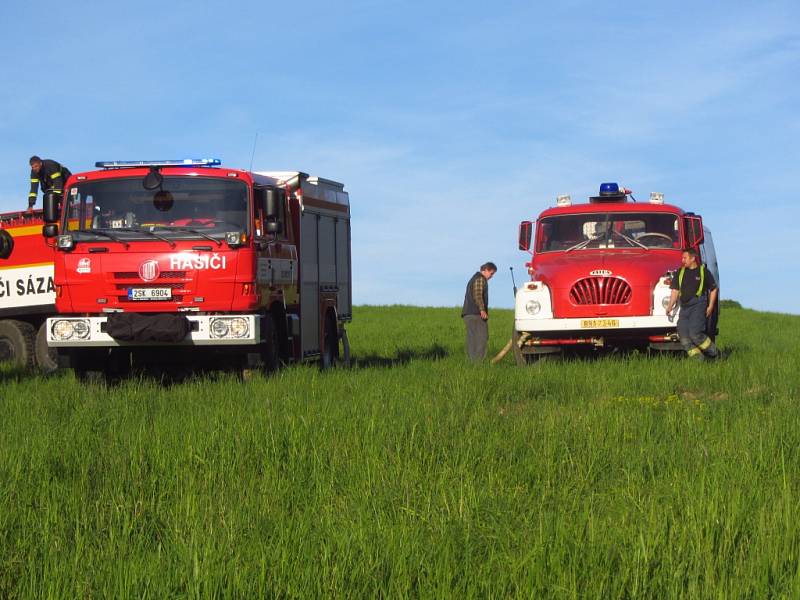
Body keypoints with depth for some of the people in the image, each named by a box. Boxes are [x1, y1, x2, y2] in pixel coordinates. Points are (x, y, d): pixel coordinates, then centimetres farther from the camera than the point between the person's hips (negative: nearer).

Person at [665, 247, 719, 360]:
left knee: (695, 333, -18)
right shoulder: (680, 272, 16)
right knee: (683, 336, -5)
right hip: (684, 307, 5)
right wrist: (670, 305, -1)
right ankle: (698, 359, 1)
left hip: (698, 305, -5)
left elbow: (714, 289, 10)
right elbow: (675, 290, 12)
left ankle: (714, 353, 0)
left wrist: (710, 306, 0)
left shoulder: (703, 271, 5)